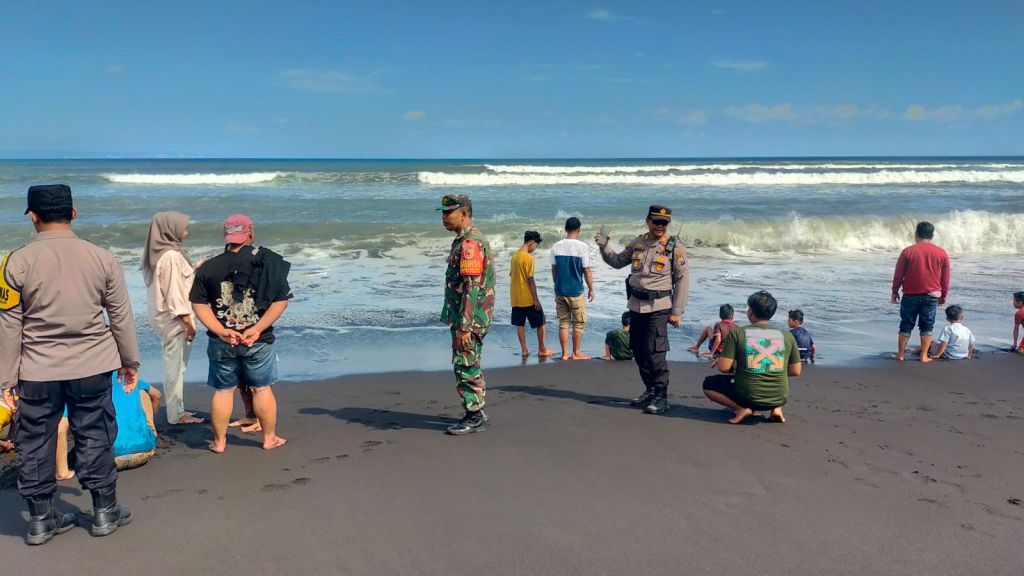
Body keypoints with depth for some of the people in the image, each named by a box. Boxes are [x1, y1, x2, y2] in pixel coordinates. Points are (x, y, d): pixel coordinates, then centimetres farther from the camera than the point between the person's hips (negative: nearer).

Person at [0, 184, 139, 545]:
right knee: (95, 437, 11)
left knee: (36, 444, 12)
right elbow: (120, 316, 2)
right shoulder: (101, 258, -4)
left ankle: (40, 519, 23)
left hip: (37, 371, -1)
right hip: (92, 367, 1)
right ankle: (105, 512, 22)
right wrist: (130, 361, 14)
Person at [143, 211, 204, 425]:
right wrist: (187, 320, -18)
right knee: (176, 366, -3)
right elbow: (175, 291, -20)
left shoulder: (158, 253, 11)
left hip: (163, 317, 10)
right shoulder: (172, 256, -18)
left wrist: (193, 272, 22)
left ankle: (176, 410, 23)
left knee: (173, 365, 15)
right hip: (174, 318, -10)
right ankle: (177, 414, 4)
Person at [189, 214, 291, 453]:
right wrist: (257, 329, -14)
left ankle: (219, 441, 22)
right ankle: (270, 438, 21)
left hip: (221, 341, 2)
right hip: (259, 341, -1)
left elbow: (198, 303, -4)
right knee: (262, 389, 11)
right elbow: (281, 300, -11)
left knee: (223, 390, 13)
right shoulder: (269, 261, -6)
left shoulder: (208, 268, -1)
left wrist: (221, 331, -11)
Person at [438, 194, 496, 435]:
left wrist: (464, 326, -25)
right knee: (470, 366, 16)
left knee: (466, 367, -2)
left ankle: (474, 417, 7)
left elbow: (471, 288, -24)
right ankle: (476, 413, 26)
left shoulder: (469, 243, -19)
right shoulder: (465, 240, 15)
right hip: (466, 318, 10)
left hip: (469, 319, -10)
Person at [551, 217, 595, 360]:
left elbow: (553, 269, 7)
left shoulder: (556, 246, 1)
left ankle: (565, 353, 13)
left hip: (560, 291, 4)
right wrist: (591, 289, 2)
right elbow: (586, 270, -9)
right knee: (579, 323, 8)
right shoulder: (582, 246, -11)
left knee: (563, 322, 10)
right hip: (576, 291, -4)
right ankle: (576, 353, 13)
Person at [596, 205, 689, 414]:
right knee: (638, 351, 12)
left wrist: (677, 311, -9)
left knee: (654, 352, -12)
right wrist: (604, 247, 4)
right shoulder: (636, 244, 9)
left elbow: (683, 281, -6)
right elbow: (617, 262, 23)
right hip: (636, 305, 6)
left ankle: (661, 397, -4)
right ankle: (650, 390, 27)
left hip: (658, 306, -6)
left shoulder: (675, 247, -6)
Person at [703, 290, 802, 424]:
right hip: (779, 399, 4)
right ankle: (776, 408, 11)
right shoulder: (787, 336, 0)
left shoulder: (737, 332, -8)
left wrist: (735, 366, 12)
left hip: (748, 397, -4)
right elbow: (795, 371, 6)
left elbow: (723, 368, -11)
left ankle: (742, 408, -1)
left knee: (708, 384, 19)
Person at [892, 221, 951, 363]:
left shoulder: (907, 251, -6)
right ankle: (924, 356, 7)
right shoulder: (942, 253, 0)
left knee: (906, 325, 8)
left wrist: (895, 291, 10)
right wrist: (943, 296, 17)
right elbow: (945, 278, 6)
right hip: (931, 296, 1)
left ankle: (900, 354, 12)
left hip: (910, 295, -1)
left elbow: (898, 274, -2)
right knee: (927, 326, 9)